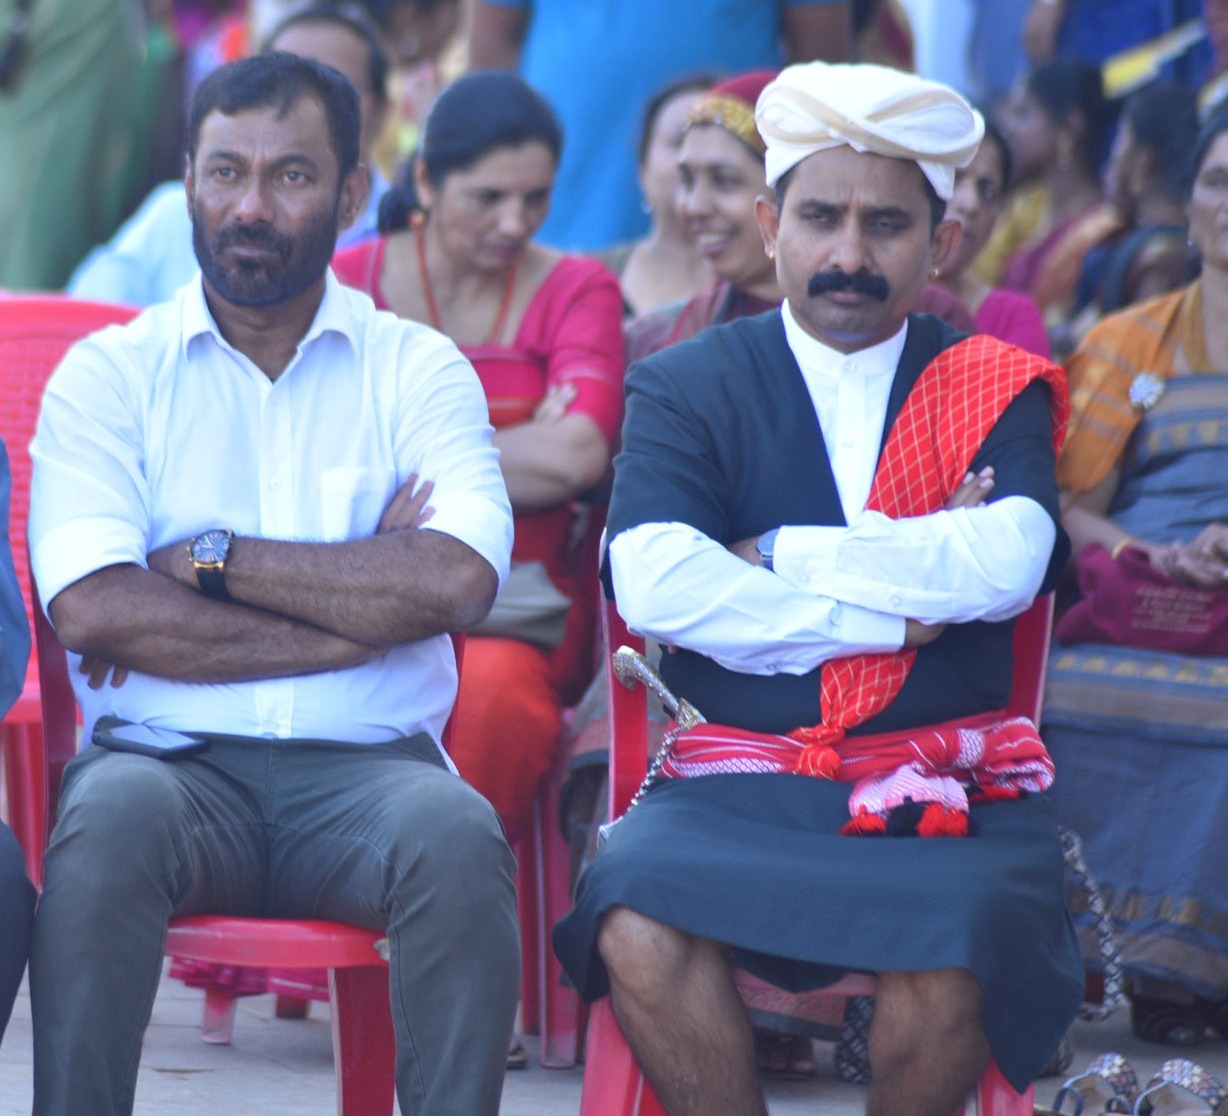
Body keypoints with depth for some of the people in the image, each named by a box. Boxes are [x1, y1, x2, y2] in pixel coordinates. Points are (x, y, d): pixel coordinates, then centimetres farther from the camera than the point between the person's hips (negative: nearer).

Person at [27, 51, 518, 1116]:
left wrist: (210, 558, -7)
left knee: (456, 835, -33)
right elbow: (92, 609, -8)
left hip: (365, 762, 1)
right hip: (171, 755, 0)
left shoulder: (417, 369, 11)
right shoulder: (108, 375, 9)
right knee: (113, 816, -35)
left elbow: (458, 583, -8)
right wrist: (358, 610, -7)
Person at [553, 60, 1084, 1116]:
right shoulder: (687, 387, 9)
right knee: (638, 934, -31)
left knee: (947, 966, -32)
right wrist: (897, 609, -9)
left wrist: (777, 558, -8)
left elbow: (1008, 565, -10)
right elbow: (655, 585, -10)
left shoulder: (993, 388, 11)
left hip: (944, 791, 0)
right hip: (740, 781, 0)